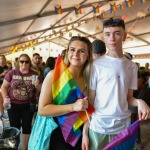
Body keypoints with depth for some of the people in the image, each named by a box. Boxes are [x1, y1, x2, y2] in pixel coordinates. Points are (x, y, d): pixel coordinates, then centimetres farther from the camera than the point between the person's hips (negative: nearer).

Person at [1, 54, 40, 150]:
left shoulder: (34, 74, -1)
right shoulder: (12, 73, -3)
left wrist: (37, 86, -17)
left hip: (28, 105, 1)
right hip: (13, 104, -1)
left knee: (27, 127, 10)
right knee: (14, 127, 10)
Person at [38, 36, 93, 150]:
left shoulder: (88, 79, -1)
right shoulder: (55, 75, -15)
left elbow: (87, 110, 8)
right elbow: (42, 109, -19)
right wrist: (73, 107, -26)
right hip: (56, 134, -4)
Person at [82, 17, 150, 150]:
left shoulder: (132, 66, 5)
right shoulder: (96, 65, -5)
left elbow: (128, 98, 9)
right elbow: (89, 100, -3)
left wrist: (139, 102, -14)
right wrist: (85, 132, -5)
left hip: (124, 127, 3)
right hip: (98, 128, -3)